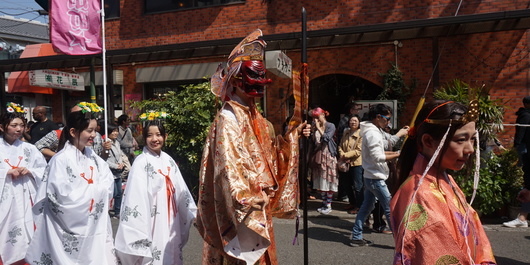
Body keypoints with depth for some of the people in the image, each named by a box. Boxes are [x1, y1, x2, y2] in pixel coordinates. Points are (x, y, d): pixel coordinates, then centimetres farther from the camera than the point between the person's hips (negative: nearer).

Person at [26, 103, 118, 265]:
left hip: (95, 226, 6)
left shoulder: (92, 157, 5)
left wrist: (85, 189, -14)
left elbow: (108, 184, 2)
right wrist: (94, 188, -9)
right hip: (72, 229, -6)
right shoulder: (61, 160, -16)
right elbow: (64, 197, -21)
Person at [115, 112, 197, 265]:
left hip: (170, 222, 6)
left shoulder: (168, 160, 7)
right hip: (152, 222, -6)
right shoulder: (141, 163, -12)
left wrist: (192, 213, 16)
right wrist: (140, 233, -20)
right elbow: (136, 196, -17)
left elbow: (180, 190, 13)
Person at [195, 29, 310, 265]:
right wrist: (248, 210, -23)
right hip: (242, 211, -8)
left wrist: (292, 136, 9)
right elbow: (229, 170, -22)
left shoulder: (253, 116, 10)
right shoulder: (228, 119, -16)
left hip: (259, 210, 9)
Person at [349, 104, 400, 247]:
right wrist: (397, 155, -16)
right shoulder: (373, 133, -19)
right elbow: (377, 157, -23)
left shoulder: (374, 131, 14)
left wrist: (393, 153, 9)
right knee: (390, 209, -3)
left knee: (367, 207, 14)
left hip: (370, 177, 10)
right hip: (376, 177, -10)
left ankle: (356, 237, 19)